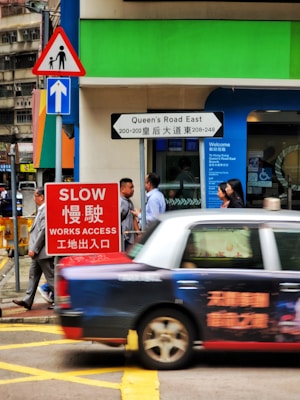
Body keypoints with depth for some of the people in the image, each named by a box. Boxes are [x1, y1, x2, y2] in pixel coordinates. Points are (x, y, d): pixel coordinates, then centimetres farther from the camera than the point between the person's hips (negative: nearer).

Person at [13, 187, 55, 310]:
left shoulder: (46, 211, -19)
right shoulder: (41, 210, 12)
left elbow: (43, 231, -23)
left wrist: (34, 249, -19)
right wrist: (33, 249, 15)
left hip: (43, 251, -10)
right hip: (38, 252, 10)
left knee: (51, 277, -2)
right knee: (33, 275, 13)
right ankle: (27, 301, 18)